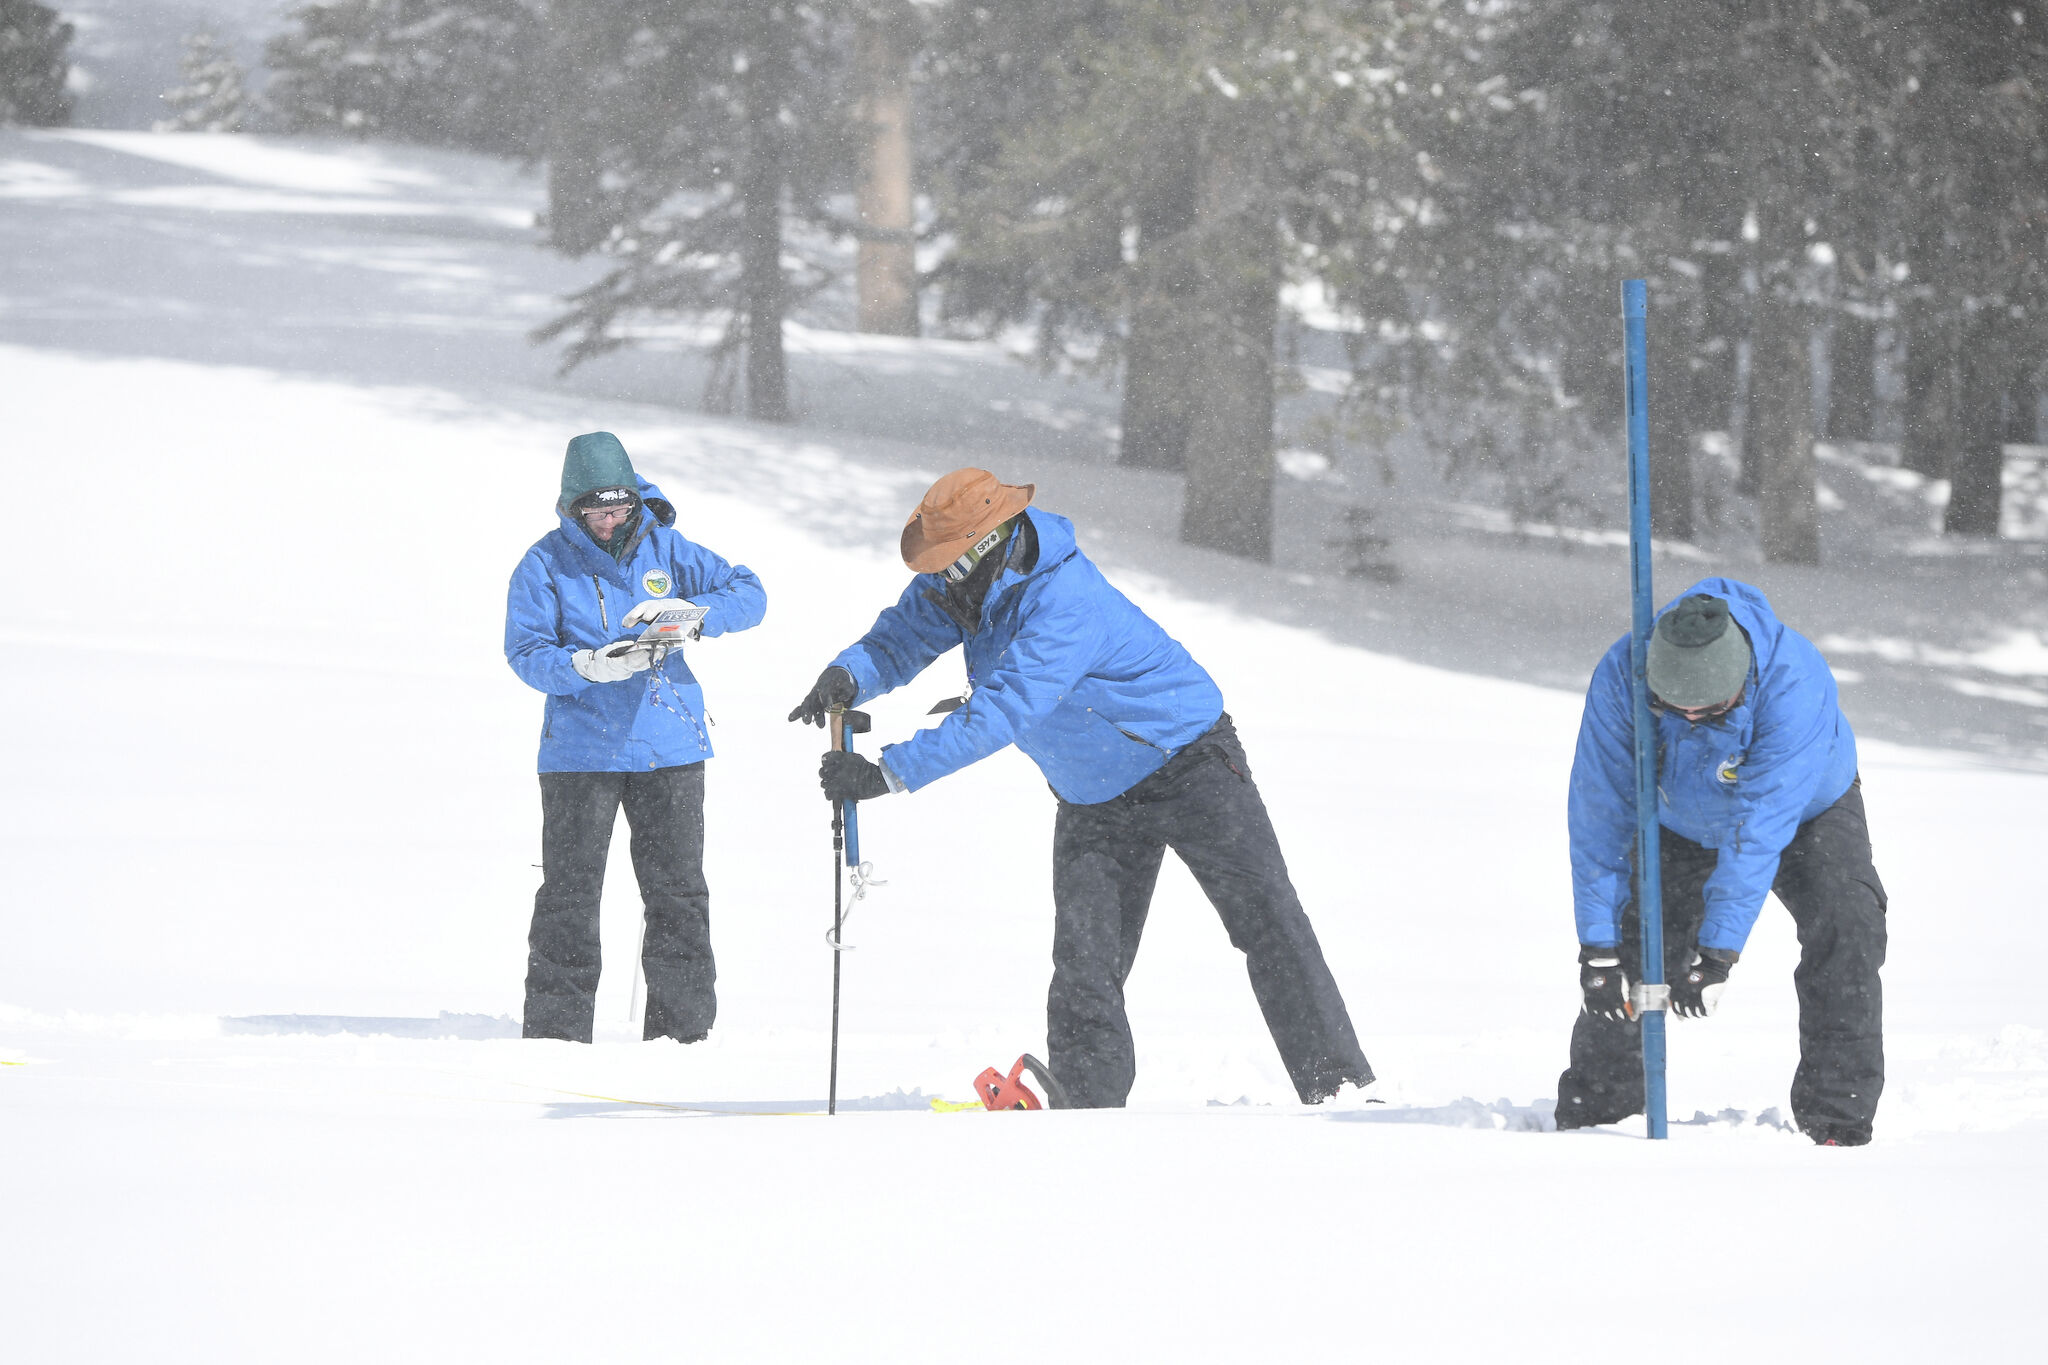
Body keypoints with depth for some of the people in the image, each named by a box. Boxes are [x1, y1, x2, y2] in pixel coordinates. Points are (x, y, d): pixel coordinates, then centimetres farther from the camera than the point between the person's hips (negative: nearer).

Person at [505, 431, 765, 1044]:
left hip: (670, 747, 2)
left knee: (678, 892, 5)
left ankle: (682, 1029, 13)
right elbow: (527, 653, -8)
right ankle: (557, 1033, 4)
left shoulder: (666, 549, 5)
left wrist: (688, 613, -16)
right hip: (581, 753, -2)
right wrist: (587, 666, -27)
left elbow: (749, 593, 4)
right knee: (569, 896, -2)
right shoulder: (546, 565, -3)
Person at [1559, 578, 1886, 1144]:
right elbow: (1599, 815, -28)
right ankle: (1592, 1110, 5)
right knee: (1633, 946, -11)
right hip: (1682, 823, 2)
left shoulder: (1794, 682, -41)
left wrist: (1717, 949, -44)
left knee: (1844, 925, -24)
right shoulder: (1621, 677, -33)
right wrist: (1598, 944, -32)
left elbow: (1760, 826, -43)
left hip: (1807, 809, -2)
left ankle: (1837, 1117, -18)